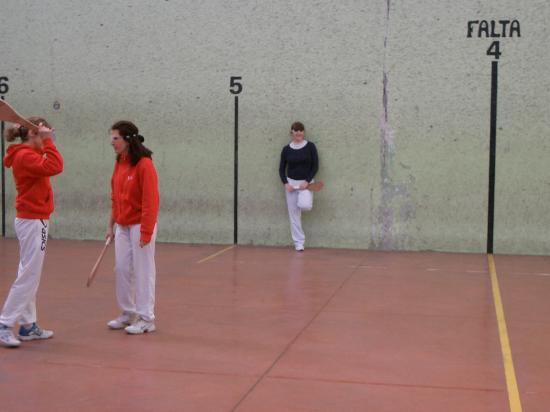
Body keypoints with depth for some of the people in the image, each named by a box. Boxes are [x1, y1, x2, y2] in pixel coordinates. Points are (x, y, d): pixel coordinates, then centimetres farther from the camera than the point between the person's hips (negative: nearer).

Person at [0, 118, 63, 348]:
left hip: (33, 221, 10)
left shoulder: (29, 154, 15)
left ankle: (28, 325, 16)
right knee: (28, 276, -8)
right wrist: (47, 141, -19)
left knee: (31, 276, 12)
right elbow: (54, 167, -27)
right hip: (32, 222, -10)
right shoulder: (24, 156, -16)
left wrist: (45, 143, 8)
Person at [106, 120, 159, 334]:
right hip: (122, 226, 8)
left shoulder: (144, 164, -17)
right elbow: (115, 196, 13)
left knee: (143, 272, 0)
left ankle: (146, 319, 11)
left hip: (140, 226, -8)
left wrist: (145, 233, -19)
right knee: (122, 270, 11)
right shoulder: (119, 163, 7)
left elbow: (150, 201, -19)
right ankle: (129, 314, 25)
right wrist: (111, 225, 13)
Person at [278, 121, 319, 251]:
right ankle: (299, 242, 11)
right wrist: (285, 183, -8)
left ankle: (306, 200, 10)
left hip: (306, 182, -2)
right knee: (294, 214, 1)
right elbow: (282, 169, 6)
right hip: (291, 182, 2)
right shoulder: (286, 149, 0)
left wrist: (307, 181, -15)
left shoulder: (310, 146, -5)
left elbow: (315, 166, -5)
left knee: (305, 205, -28)